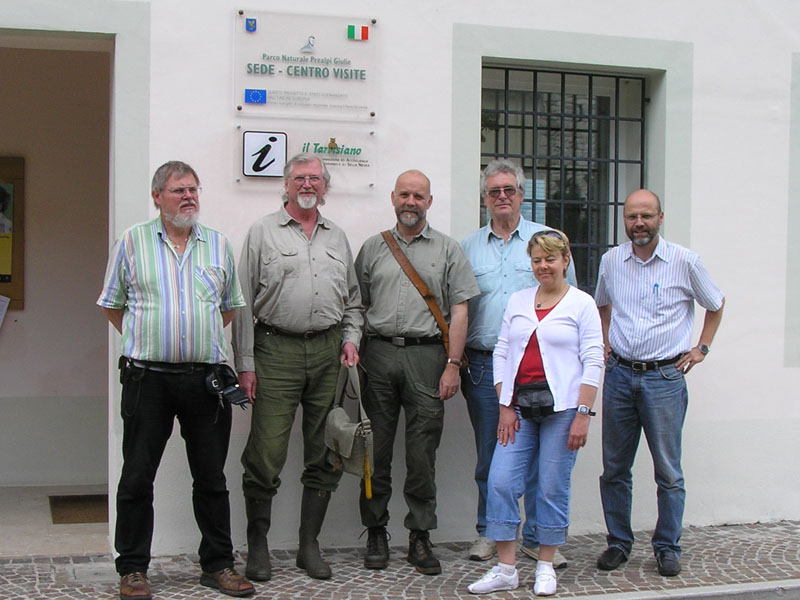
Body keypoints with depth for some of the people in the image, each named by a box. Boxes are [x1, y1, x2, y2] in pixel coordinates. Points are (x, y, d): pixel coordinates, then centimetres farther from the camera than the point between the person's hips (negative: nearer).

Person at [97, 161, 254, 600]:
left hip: (206, 377, 2)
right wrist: (146, 341, 7)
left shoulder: (218, 244, 10)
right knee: (137, 477, 3)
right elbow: (111, 304, 11)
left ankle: (218, 564, 19)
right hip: (148, 377, -2)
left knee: (211, 477, 8)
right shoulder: (132, 242, 4)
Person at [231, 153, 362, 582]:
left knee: (324, 456, 6)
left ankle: (309, 545, 16)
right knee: (266, 455, -6)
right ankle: (257, 547, 8)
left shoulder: (337, 238, 17)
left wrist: (351, 338, 4)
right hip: (277, 350, -4)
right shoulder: (263, 232, 5)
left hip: (328, 351, 4)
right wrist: (245, 364, -5)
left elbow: (353, 300, 22)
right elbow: (244, 302, 1)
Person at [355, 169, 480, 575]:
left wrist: (452, 365, -5)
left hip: (425, 355, -1)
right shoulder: (372, 249, 14)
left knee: (422, 453, 0)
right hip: (378, 354, 2)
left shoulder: (448, 250, 8)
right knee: (376, 449, 4)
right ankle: (376, 533, 14)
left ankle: (420, 537, 8)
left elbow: (459, 311, 3)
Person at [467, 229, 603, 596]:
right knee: (500, 482, -5)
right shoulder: (517, 301, 13)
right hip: (520, 406, 4)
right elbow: (501, 354, 12)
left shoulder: (581, 304, 2)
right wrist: (505, 407, 3)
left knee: (553, 488, 1)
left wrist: (582, 414, -11)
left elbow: (593, 362, -3)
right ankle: (505, 569, 4)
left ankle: (545, 567, 16)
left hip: (561, 406, -4)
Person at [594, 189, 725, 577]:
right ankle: (618, 542, 21)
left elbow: (715, 304, 12)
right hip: (619, 374, 3)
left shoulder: (685, 261, -4)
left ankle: (667, 548, 14)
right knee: (614, 468, 7)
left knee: (668, 471, 1)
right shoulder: (611, 261, 5)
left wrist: (701, 348, 6)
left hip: (665, 376, -3)